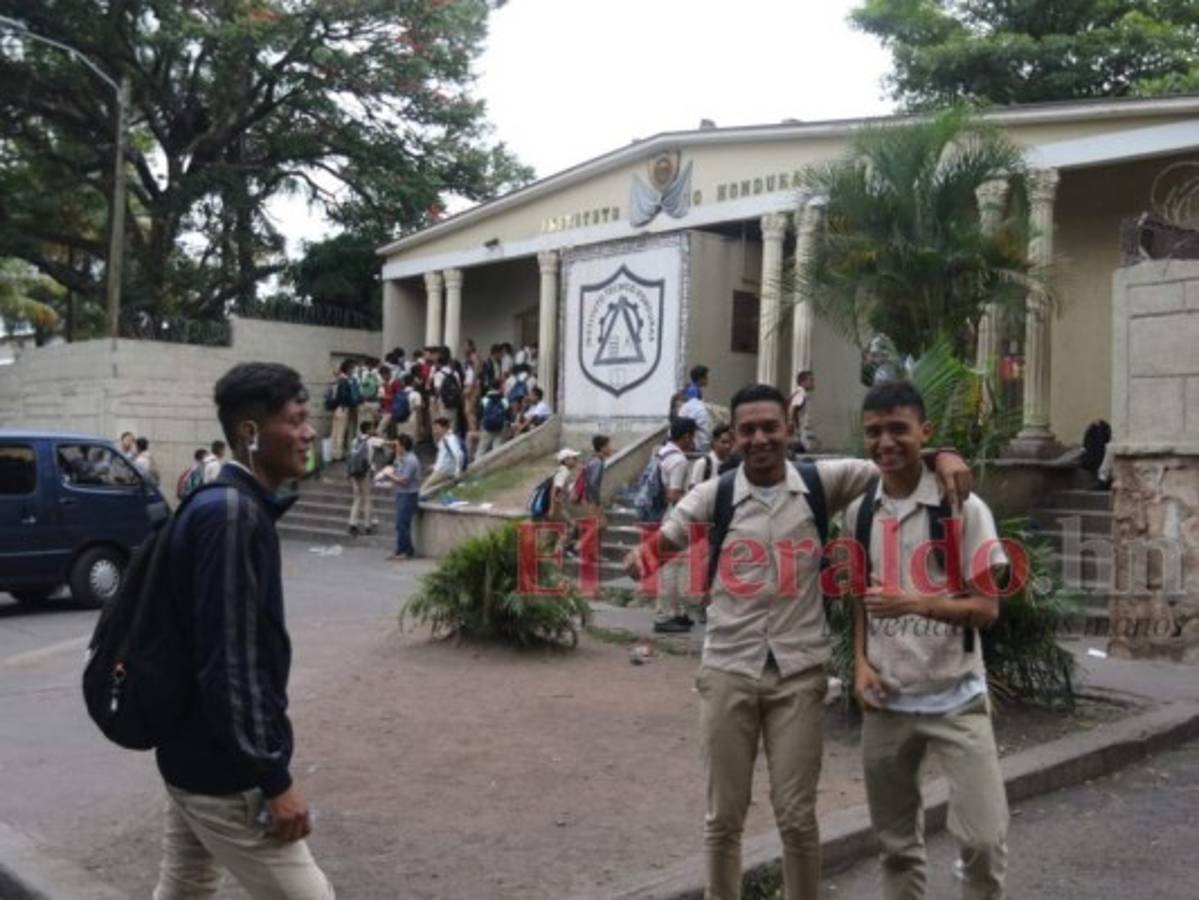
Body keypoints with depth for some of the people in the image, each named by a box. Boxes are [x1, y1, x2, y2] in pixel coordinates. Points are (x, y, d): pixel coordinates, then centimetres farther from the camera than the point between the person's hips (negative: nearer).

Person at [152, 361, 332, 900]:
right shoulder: (232, 513, -22)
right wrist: (274, 779, -21)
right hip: (223, 769, -10)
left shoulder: (225, 504, 9)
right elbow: (229, 659, -25)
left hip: (194, 752, 10)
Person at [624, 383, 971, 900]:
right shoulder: (714, 495, -2)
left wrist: (940, 455, -18)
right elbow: (661, 541, 0)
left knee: (796, 815, 9)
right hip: (728, 670, 0)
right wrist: (642, 554, -23)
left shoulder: (823, 482, -2)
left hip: (799, 671, 0)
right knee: (723, 815, 11)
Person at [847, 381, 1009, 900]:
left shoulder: (964, 508, -9)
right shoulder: (860, 512, 4)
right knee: (896, 841, 14)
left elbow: (986, 609, -10)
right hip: (886, 699, 4)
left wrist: (914, 604, -25)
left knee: (983, 837, -5)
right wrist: (860, 663, -1)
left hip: (956, 698, -4)